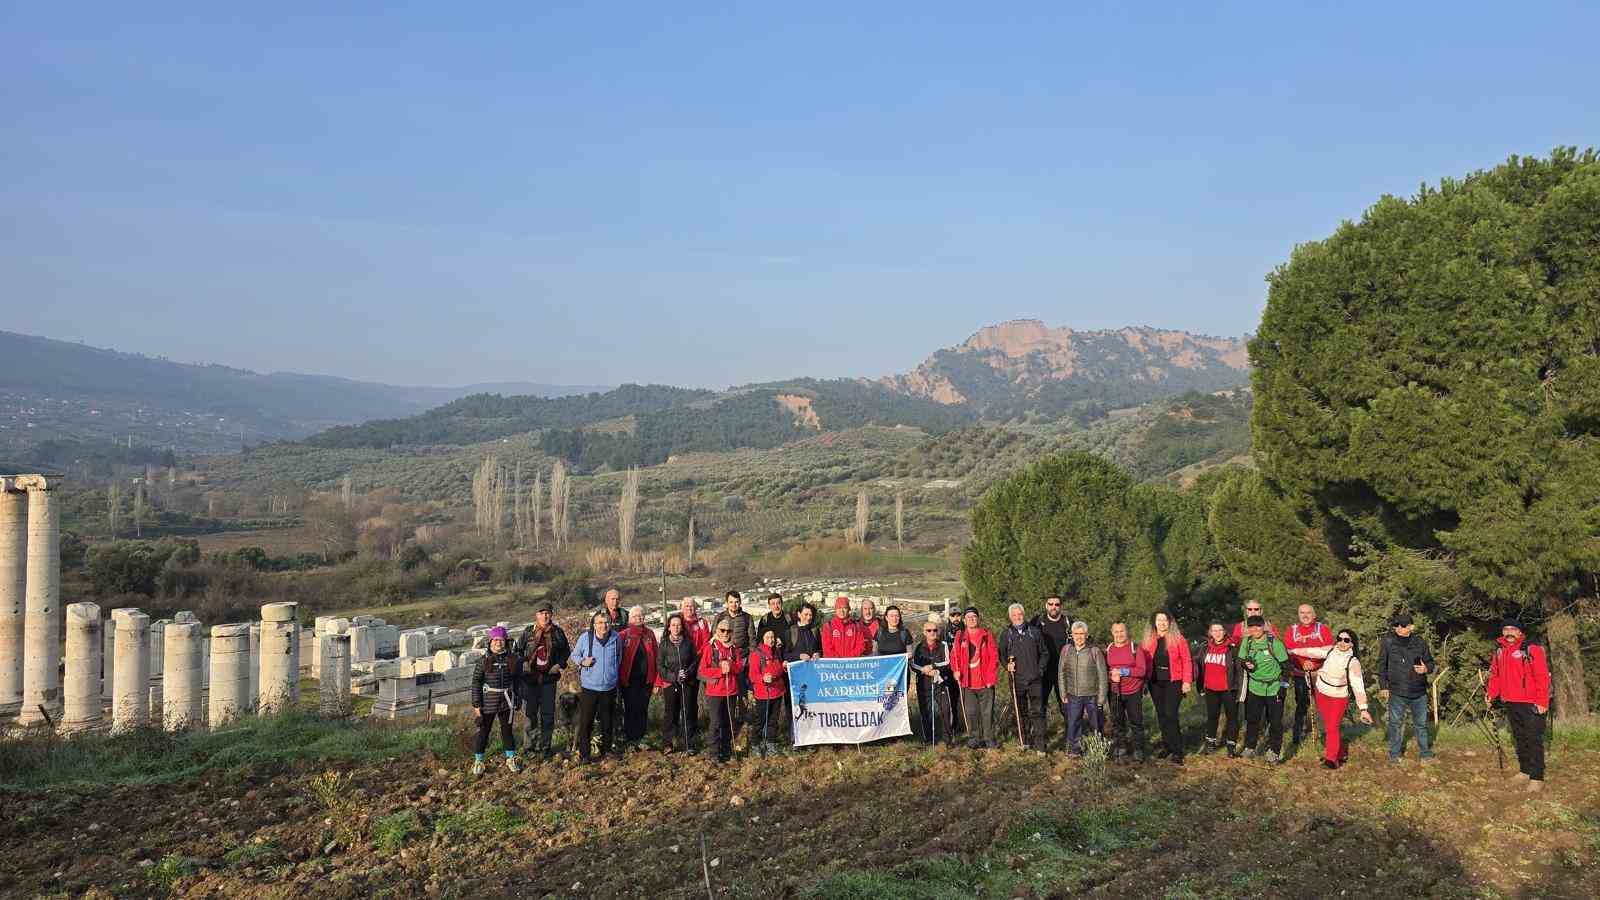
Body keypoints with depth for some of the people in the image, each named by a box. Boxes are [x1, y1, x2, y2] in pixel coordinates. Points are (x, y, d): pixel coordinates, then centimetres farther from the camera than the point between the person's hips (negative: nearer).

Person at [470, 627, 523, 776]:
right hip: (488, 702, -2)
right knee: (483, 731, 5)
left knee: (507, 730, 12)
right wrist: (476, 704, -8)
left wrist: (516, 701, 9)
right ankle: (478, 761, 18)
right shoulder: (484, 660, -7)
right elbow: (476, 682, -5)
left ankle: (511, 759, 26)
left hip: (506, 702, 2)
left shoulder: (513, 659, 0)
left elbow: (517, 681, 9)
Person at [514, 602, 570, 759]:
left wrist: (560, 664, -1)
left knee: (548, 714, 4)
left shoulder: (557, 632, 0)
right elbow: (518, 650, 10)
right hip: (530, 678, 0)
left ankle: (545, 746, 14)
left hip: (549, 678, 0)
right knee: (531, 712, 5)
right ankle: (531, 746, 16)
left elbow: (566, 650, 12)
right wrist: (523, 663, -5)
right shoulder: (528, 632, -1)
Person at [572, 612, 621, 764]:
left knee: (607, 722, 14)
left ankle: (606, 750, 29)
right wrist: (582, 661, -14)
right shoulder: (585, 637, -9)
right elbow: (574, 655, 5)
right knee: (585, 723, -3)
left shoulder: (616, 638, -1)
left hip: (609, 688, 3)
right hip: (588, 687, -2)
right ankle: (584, 754, 7)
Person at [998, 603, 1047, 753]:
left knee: (1037, 711, -7)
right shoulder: (1006, 634, 5)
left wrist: (1040, 669, 1)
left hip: (1035, 679, -1)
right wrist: (1007, 665, -8)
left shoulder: (1034, 632, 4)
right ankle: (1026, 741, 21)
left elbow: (1044, 653, 11)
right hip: (1017, 679, 1)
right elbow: (1001, 655, 10)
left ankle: (1039, 744, -7)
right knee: (1021, 712, 10)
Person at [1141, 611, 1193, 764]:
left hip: (1173, 682, -4)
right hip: (1156, 682, 4)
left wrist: (1187, 681, -11)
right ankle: (1166, 746, 21)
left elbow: (1186, 661, -5)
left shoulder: (1178, 639, -4)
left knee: (1170, 715, -11)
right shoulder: (1148, 641, 6)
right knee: (1161, 715, 10)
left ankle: (1177, 751, -6)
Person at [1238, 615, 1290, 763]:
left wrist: (1282, 684, -9)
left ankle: (1274, 751, 17)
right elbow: (1241, 661, 9)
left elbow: (1285, 664, -7)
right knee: (1252, 719, 8)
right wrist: (1246, 665, -15)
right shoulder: (1247, 641, -2)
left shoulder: (1274, 642, -14)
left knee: (1275, 721, 4)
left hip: (1274, 688, -3)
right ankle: (1250, 747, 24)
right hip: (1254, 687, 3)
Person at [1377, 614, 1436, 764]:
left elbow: (1430, 662, 9)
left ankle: (1425, 752, 24)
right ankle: (1395, 753, 20)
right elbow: (1382, 666, 5)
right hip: (1397, 692, -1)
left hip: (1419, 692, 1)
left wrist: (1426, 669, -14)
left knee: (1421, 723, 10)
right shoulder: (1388, 642, -4)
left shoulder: (1419, 641, -1)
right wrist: (1383, 687, 3)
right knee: (1395, 723, 7)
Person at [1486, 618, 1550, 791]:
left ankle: (1537, 777, 1)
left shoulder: (1532, 650, -10)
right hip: (1510, 704, 7)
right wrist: (1491, 694, 3)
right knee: (1519, 738, 16)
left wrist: (1542, 701, -18)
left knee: (1534, 740, -3)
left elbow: (1542, 677, -13)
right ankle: (1525, 771, 28)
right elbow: (1495, 675, 15)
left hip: (1531, 704, -7)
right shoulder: (1499, 651, 10)